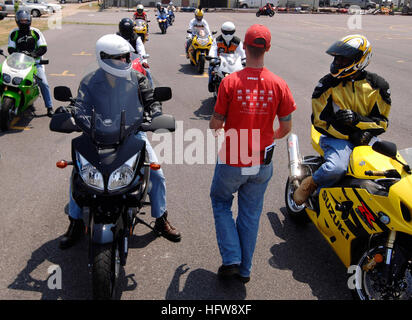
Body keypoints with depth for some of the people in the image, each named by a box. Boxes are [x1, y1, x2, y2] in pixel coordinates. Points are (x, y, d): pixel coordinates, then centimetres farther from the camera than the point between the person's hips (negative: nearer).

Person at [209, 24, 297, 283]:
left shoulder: (230, 82, -15)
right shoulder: (279, 85, -9)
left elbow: (216, 124, -10)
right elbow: (286, 127, -2)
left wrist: (215, 131, 14)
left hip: (231, 161, -2)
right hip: (261, 164, 2)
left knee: (221, 203, 22)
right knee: (251, 214, 18)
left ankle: (231, 259, 15)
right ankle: (244, 269, 30)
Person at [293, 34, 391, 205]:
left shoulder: (377, 85, 3)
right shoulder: (328, 84, -3)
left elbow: (382, 122, 4)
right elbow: (319, 120, -5)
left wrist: (357, 119, -19)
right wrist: (351, 136, -13)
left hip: (366, 138, 4)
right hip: (337, 138, -3)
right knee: (336, 168, -34)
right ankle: (309, 184, -2)